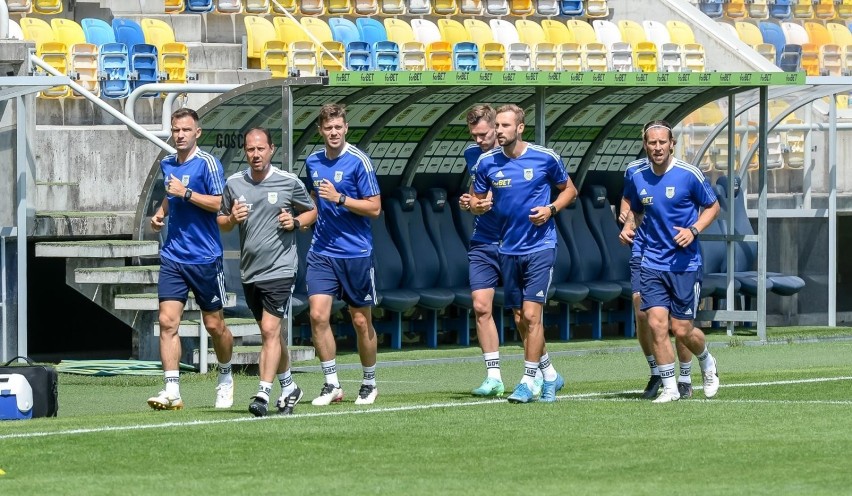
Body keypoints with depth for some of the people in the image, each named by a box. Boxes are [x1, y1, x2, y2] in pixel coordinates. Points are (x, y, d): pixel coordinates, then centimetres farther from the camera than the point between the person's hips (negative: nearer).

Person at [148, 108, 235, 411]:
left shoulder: (207, 163, -9)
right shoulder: (167, 164, 11)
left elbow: (220, 203, -17)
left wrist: (186, 193, -22)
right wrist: (160, 213, 11)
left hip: (205, 258, -5)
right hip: (173, 257, 5)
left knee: (214, 324, 7)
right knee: (167, 321, -9)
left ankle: (225, 379, 31)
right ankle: (172, 391, -11)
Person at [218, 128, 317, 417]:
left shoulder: (290, 183, -4)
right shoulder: (234, 184, 5)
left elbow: (312, 211, 11)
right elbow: (222, 223, 15)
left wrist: (295, 222, -9)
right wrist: (232, 219, -7)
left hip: (280, 269, -4)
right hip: (249, 271, 5)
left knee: (270, 329, -14)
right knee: (270, 333, 15)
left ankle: (263, 394, -18)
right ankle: (288, 387, 31)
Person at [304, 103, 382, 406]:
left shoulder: (359, 162, -8)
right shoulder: (313, 162, 9)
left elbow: (374, 208, -10)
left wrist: (339, 199, -19)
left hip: (356, 253, -4)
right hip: (322, 252, 4)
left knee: (361, 321, 5)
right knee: (318, 315, -10)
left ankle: (369, 384, 22)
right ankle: (332, 384, -2)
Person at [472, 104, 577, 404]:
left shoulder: (545, 158, -5)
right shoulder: (487, 163, 1)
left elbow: (569, 190, 8)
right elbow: (478, 199, 12)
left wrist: (551, 209, -11)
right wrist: (475, 205, -12)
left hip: (540, 246, -4)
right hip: (508, 250, 4)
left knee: (531, 314, -13)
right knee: (521, 320, 9)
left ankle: (528, 382, -7)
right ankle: (550, 375, 26)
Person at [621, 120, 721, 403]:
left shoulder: (689, 175, -8)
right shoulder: (637, 178, 3)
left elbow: (712, 207, 3)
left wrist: (693, 230, -14)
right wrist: (629, 227, -2)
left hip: (685, 262, -3)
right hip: (652, 262, 3)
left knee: (681, 330, 0)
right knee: (656, 324, -10)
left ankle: (707, 363, 32)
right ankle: (669, 388, 1)